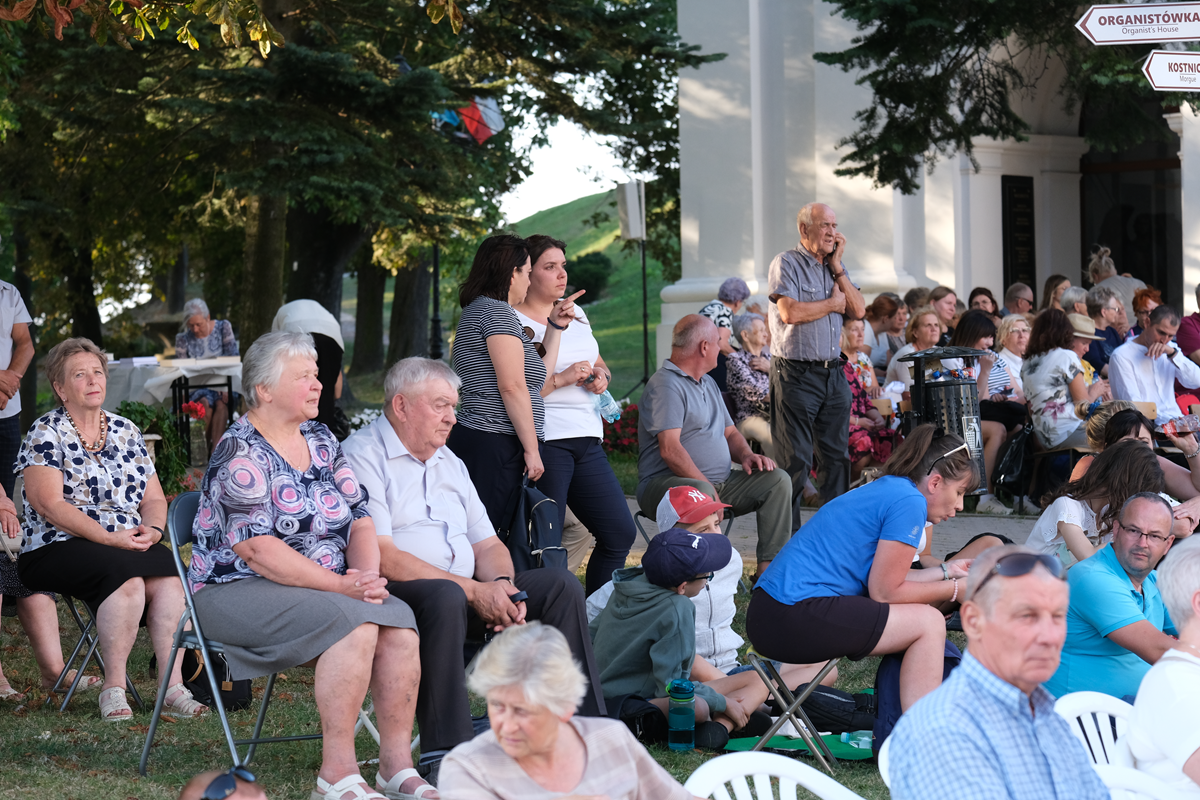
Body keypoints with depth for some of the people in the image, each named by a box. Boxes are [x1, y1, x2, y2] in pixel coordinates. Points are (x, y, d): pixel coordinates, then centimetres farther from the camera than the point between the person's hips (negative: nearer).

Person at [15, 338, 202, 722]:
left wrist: (152, 529, -8)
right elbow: (48, 503, -11)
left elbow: (154, 498, 17)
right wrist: (109, 537, -19)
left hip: (131, 545, 5)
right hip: (59, 547, -5)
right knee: (127, 577, -35)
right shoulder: (46, 432, 1)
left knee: (170, 578, -28)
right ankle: (114, 688, -28)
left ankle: (173, 686, -30)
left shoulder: (126, 431, 17)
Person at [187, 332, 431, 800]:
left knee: (399, 621, -22)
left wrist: (367, 575, -12)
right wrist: (342, 586, -23)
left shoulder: (321, 441, 13)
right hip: (236, 592, -7)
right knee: (354, 623, -32)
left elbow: (360, 518, 10)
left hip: (324, 586, 7)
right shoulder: (242, 454, -11)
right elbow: (257, 549, -19)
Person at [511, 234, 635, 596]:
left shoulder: (575, 313, 18)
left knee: (620, 533, 5)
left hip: (586, 440, 8)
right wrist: (561, 379, -18)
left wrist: (600, 376, 7)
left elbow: (599, 364, 30)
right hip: (544, 441, -8)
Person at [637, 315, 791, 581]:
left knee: (777, 480, -6)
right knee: (699, 493, -40)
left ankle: (769, 566, -12)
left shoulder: (708, 384, 22)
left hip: (719, 483, 9)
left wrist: (746, 455, 3)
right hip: (665, 483, -9)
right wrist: (709, 488, -24)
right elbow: (670, 450, -21)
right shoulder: (666, 385, -11)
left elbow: (730, 433, 27)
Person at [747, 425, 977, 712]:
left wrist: (945, 572, 27)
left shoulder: (882, 490, 19)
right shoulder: (909, 502, -10)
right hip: (797, 619, -11)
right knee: (928, 623, -5)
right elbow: (883, 592, -8)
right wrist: (953, 590, 3)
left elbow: (881, 576, 20)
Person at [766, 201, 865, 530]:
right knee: (795, 461, -5)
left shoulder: (836, 265, 16)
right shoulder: (786, 263, -6)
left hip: (833, 373, 7)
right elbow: (790, 312, -19)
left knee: (837, 456, 8)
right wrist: (832, 303, -4)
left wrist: (837, 268, -1)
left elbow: (858, 310, 7)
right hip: (796, 375, -7)